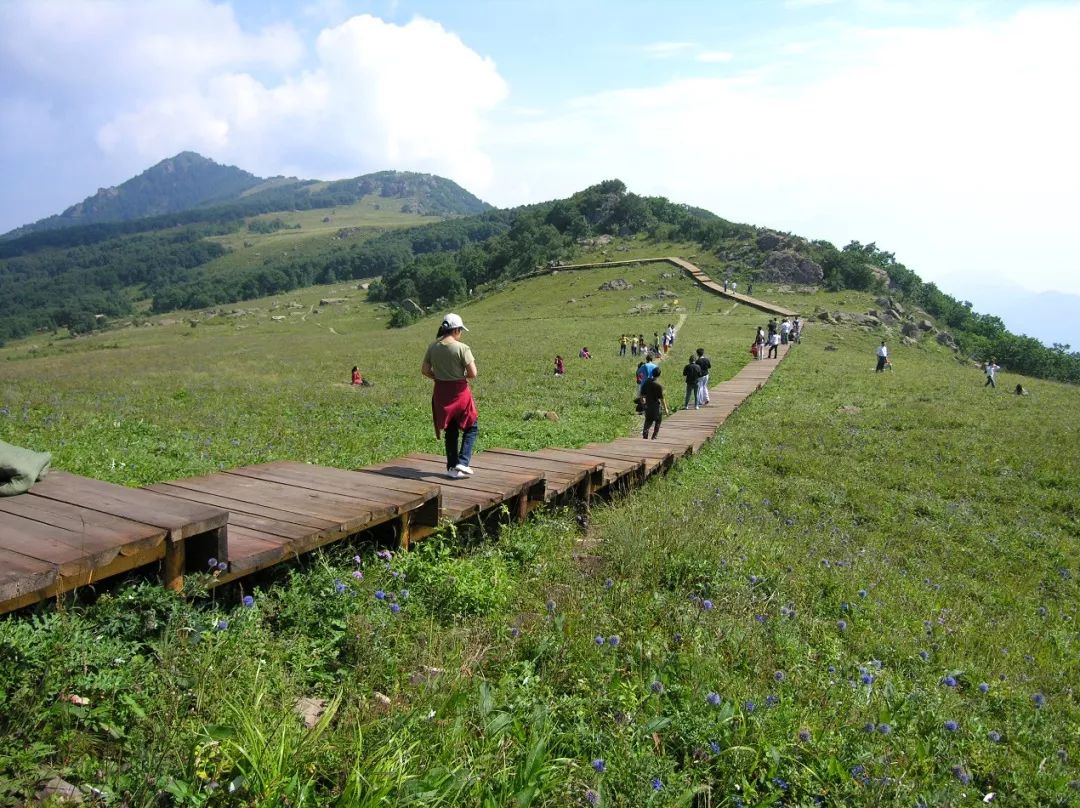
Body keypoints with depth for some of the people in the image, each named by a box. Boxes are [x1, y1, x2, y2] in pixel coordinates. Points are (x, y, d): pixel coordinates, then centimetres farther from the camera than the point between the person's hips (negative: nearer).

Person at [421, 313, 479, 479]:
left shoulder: (433, 347, 0)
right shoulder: (462, 348, -15)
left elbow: (424, 370, 3)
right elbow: (473, 373, -16)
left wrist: (439, 377, 11)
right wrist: (462, 376, 3)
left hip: (441, 393, 5)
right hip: (460, 392, -5)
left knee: (450, 431, 17)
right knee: (471, 428, 14)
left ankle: (452, 467, 21)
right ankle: (462, 462, 2)